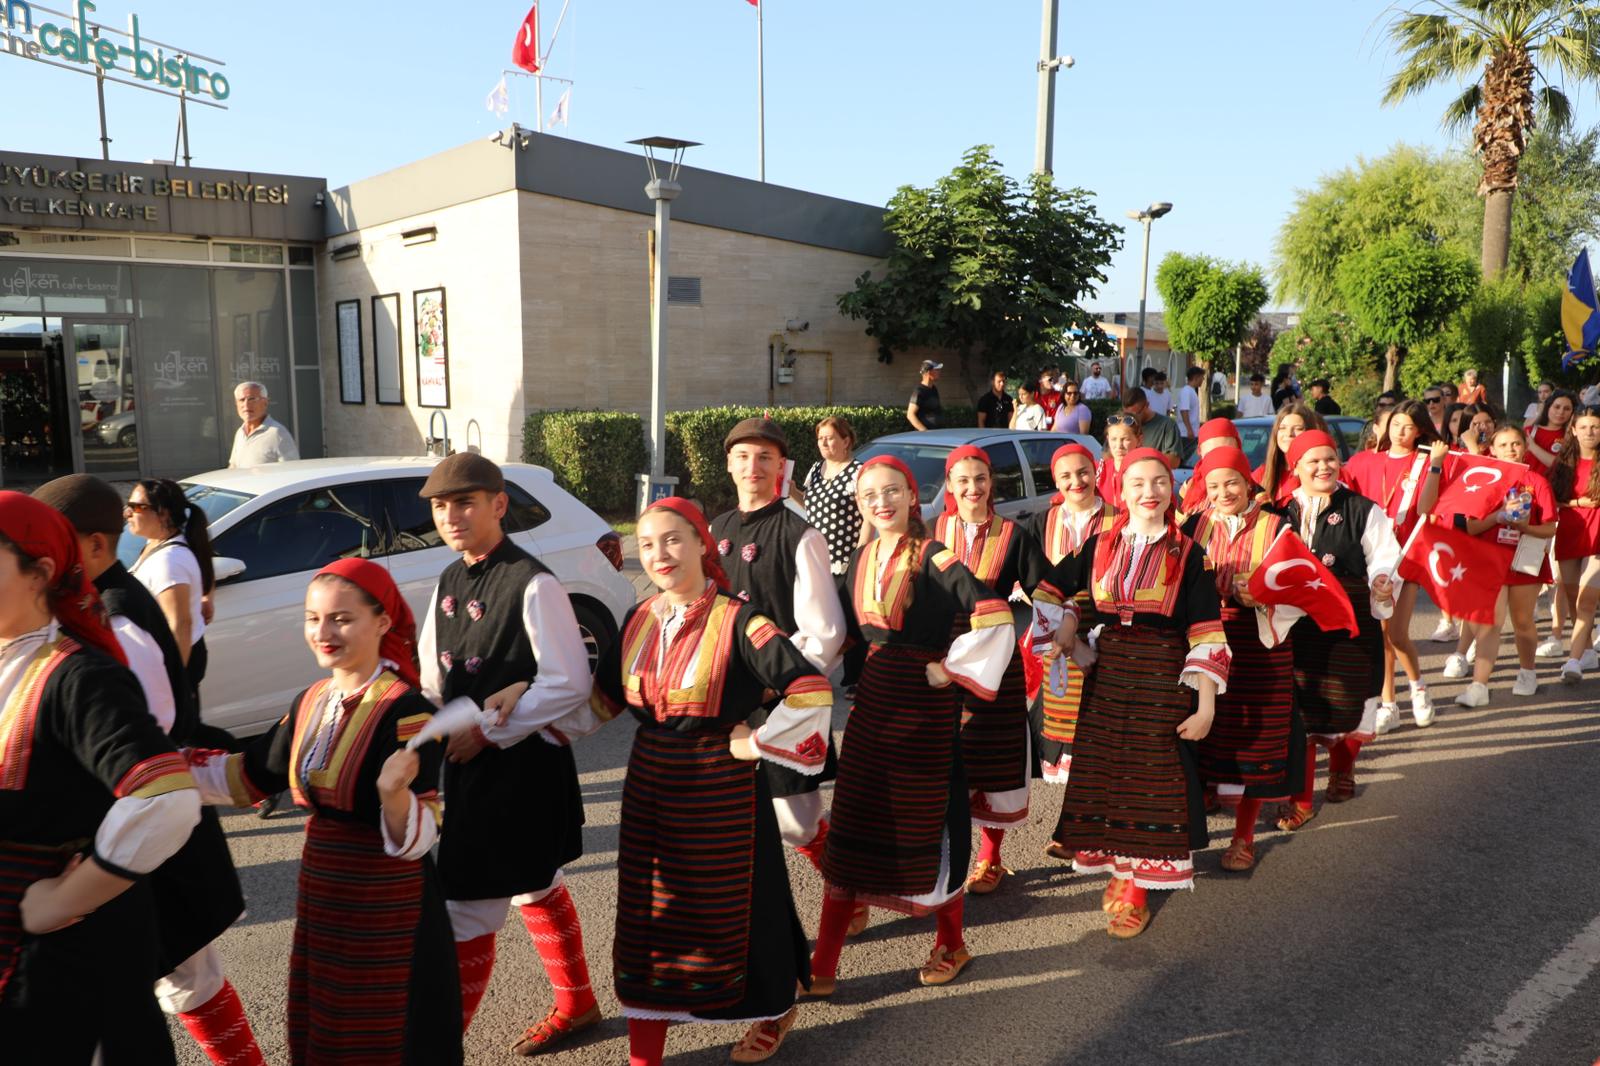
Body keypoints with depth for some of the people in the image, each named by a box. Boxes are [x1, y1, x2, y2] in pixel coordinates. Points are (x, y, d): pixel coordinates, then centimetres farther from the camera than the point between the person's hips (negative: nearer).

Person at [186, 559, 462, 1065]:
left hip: (388, 911, -7)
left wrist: (394, 794, -43)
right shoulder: (310, 703, 2)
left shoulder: (405, 710, -21)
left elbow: (419, 839, -23)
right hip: (321, 899, 8)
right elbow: (246, 776, 16)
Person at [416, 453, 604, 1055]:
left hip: (524, 765, -8)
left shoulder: (531, 585, -18)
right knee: (536, 889, 23)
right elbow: (432, 677, 14)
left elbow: (568, 685, -20)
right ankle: (576, 1003, 42)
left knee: (468, 912, -3)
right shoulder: (450, 582, 7)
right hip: (469, 763, 9)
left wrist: (487, 733, -18)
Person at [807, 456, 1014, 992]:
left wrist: (949, 669, -17)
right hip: (873, 701, 6)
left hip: (924, 706, -6)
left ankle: (951, 945, 29)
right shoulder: (864, 558, 7)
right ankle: (823, 966, 15)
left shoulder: (934, 557, -14)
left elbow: (994, 615, -24)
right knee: (850, 827, 7)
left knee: (928, 827, 6)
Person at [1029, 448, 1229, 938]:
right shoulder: (1100, 545, 3)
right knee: (1104, 771, 10)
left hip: (1163, 677, -3)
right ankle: (1116, 870, 28)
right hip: (1107, 671, 3)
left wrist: (1205, 705, -11)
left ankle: (1135, 884, 17)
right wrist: (1065, 624, 1)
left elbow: (1206, 634, -6)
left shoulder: (1187, 554, -4)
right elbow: (1050, 590, 16)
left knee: (1153, 776, 3)